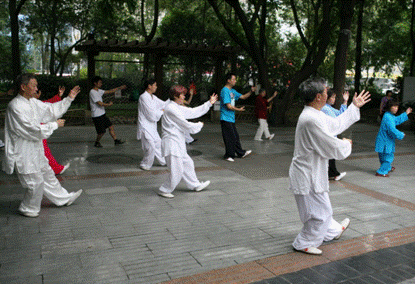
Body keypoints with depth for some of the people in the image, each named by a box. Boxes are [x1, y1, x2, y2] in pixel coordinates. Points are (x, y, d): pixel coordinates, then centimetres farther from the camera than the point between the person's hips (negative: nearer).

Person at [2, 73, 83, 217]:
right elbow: (33, 130, -26)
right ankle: (27, 209, 25)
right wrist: (55, 124, -16)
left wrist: (69, 98, 10)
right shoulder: (15, 107, -23)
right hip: (23, 154, -9)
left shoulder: (32, 102, 4)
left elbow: (51, 109, 15)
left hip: (35, 150, 9)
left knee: (47, 175, 21)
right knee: (35, 182, 2)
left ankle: (64, 198, 35)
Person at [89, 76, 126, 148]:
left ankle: (116, 140, 15)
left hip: (102, 114, 9)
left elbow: (109, 91, 16)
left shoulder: (99, 91, 11)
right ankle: (97, 142, 20)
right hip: (97, 115, -9)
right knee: (102, 131, -3)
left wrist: (119, 88, 11)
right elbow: (100, 103, -21)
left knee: (111, 126, 8)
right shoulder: (92, 92, -18)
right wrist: (109, 104, -5)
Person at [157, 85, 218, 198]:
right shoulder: (171, 109, -18)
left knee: (187, 164, 20)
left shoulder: (177, 108, 14)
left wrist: (209, 103, 24)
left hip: (178, 143, 11)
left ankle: (195, 185, 35)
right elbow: (186, 125, -16)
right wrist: (199, 125, 2)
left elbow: (193, 112, 21)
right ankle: (164, 190, 10)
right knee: (176, 171, -5)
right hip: (171, 143, -10)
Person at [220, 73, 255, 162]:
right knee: (230, 137, -3)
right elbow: (228, 106, -20)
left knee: (235, 136, 15)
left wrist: (251, 91, 5)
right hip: (226, 118, -9)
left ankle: (240, 153, 24)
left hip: (231, 118, 9)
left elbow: (243, 97, 21)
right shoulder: (225, 91, -15)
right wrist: (239, 109, -7)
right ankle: (229, 155, 8)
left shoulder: (232, 91, 15)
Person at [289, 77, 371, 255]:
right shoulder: (311, 119, -28)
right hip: (308, 176, -10)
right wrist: (346, 144, -1)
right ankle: (304, 243, 21)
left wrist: (355, 107, 29)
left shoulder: (314, 115, 7)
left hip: (312, 172, 10)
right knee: (319, 211, 5)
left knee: (322, 208, 28)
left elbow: (336, 124, 23)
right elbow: (332, 147, -23)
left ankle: (333, 230, 50)